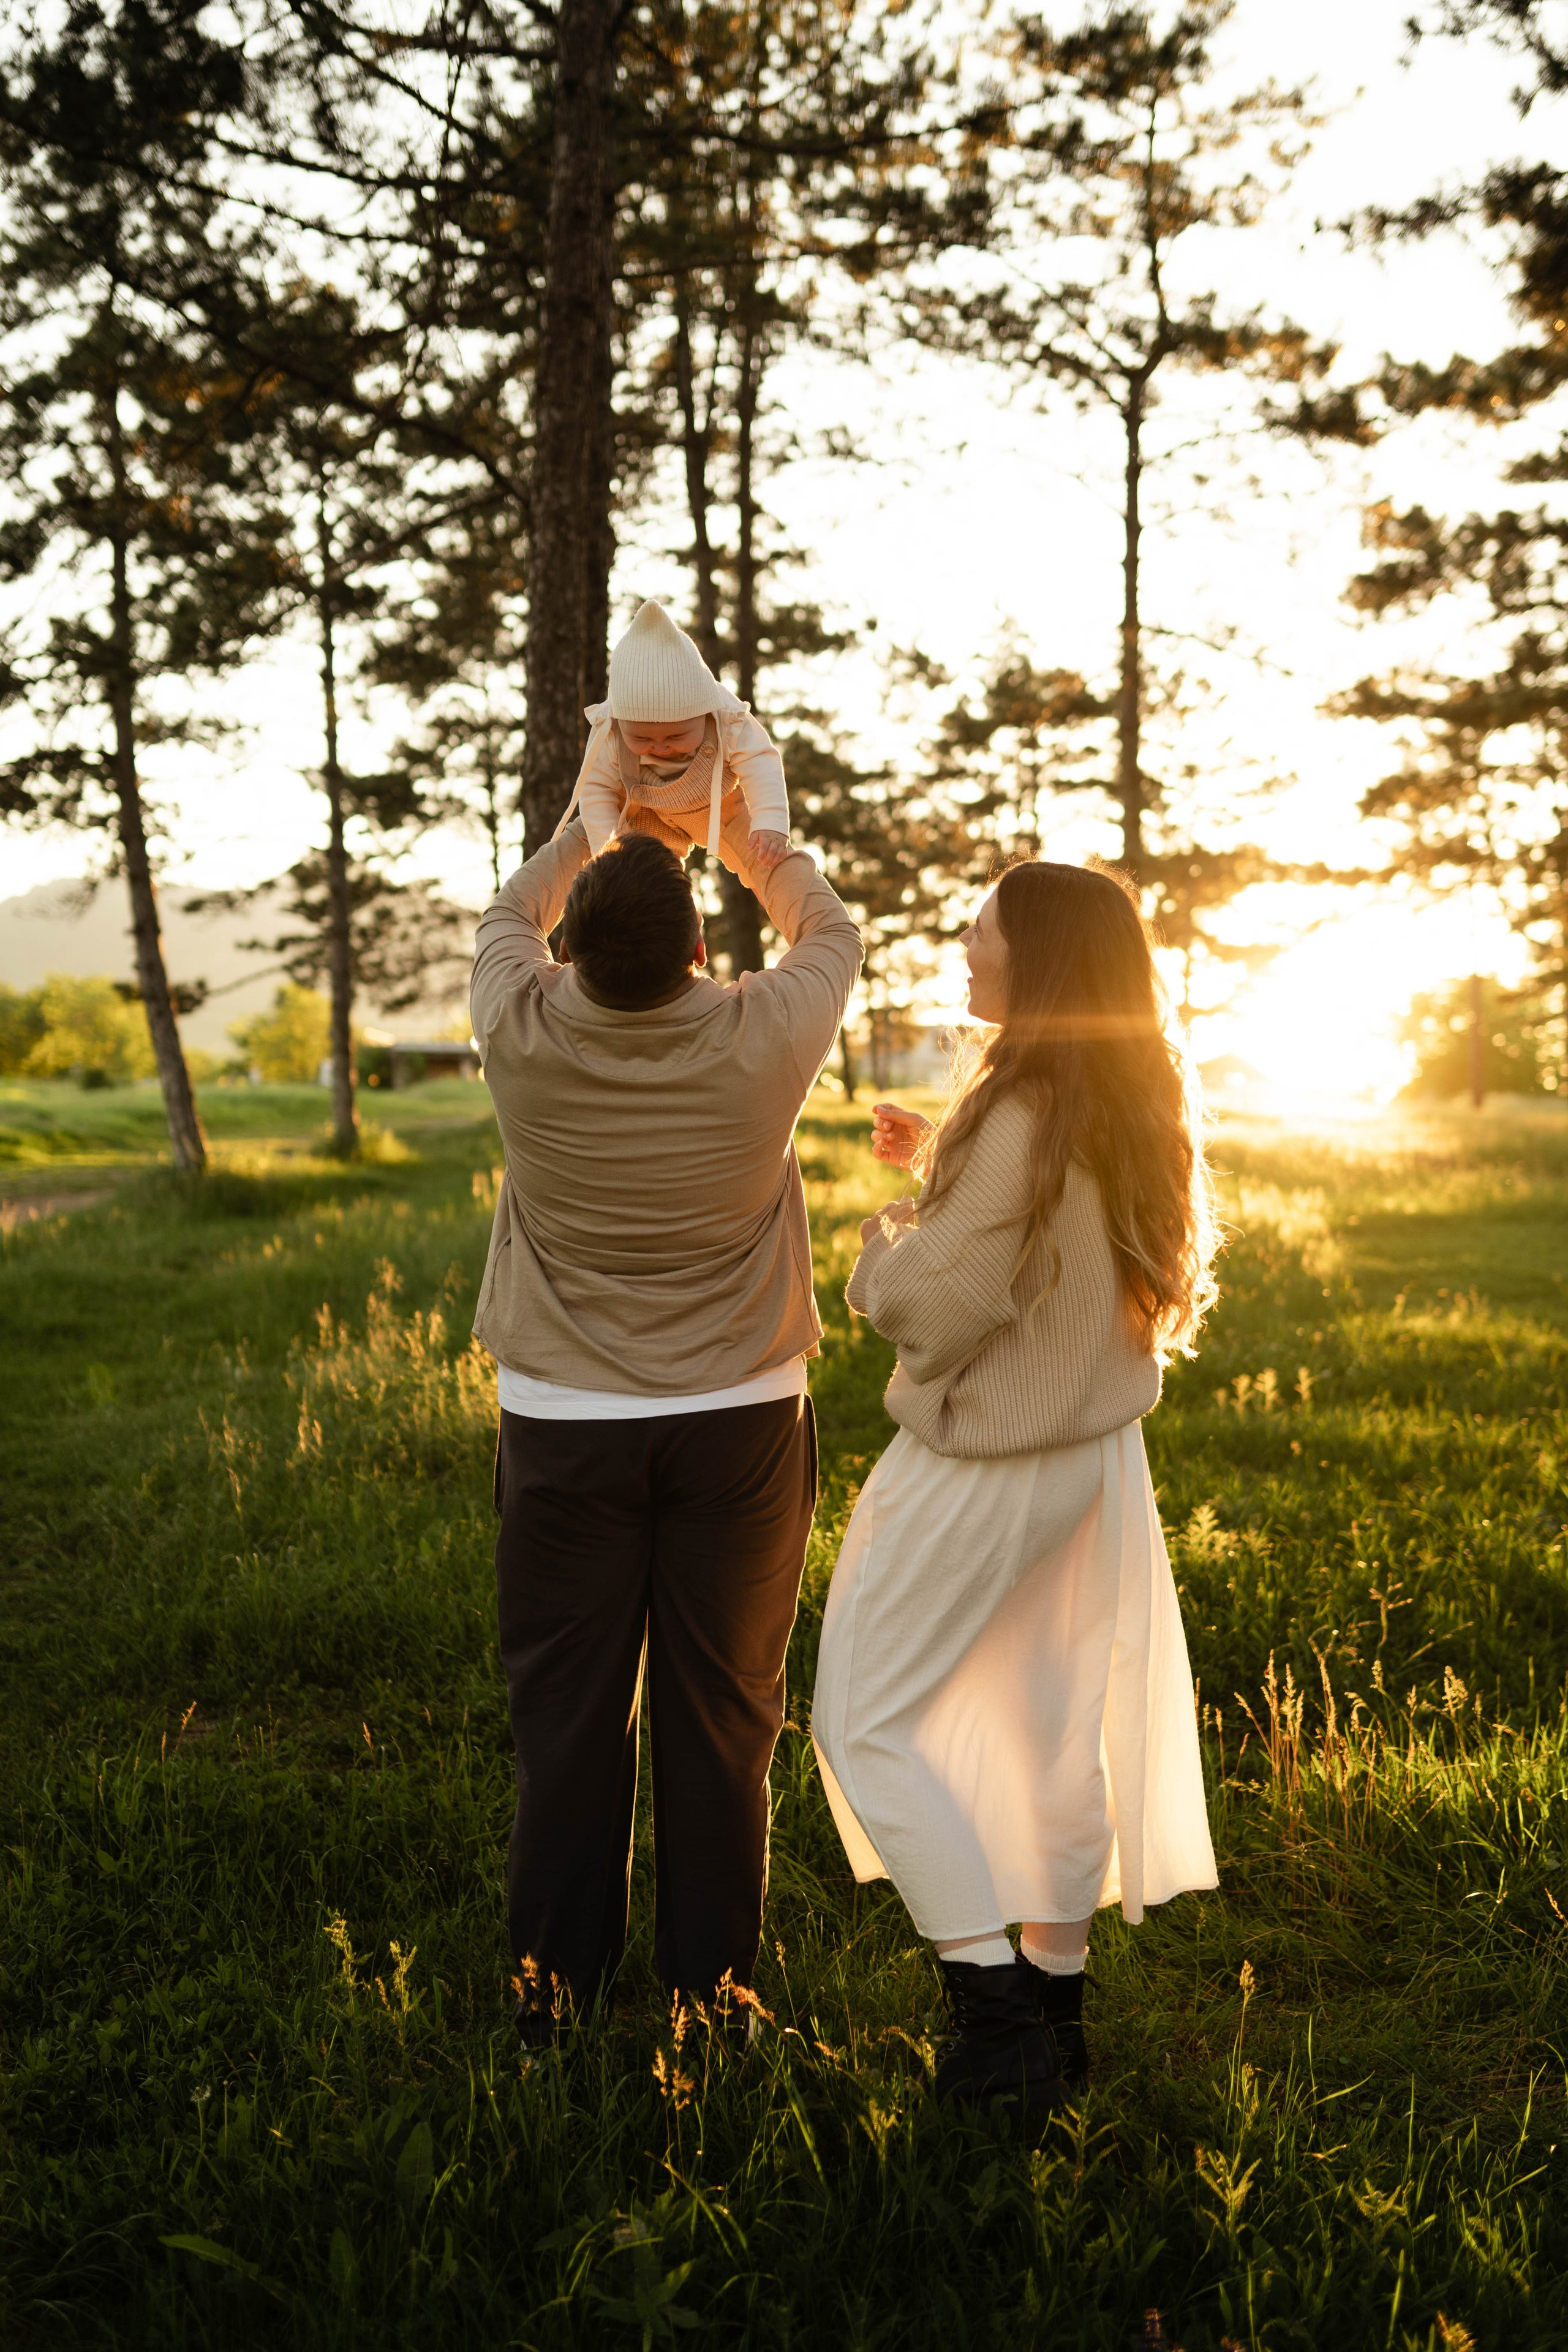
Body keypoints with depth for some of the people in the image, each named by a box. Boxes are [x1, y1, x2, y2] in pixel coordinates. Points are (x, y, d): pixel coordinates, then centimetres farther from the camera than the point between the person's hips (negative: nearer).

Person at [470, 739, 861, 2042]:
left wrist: (597, 822, 23)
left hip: (563, 1428, 1)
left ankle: (556, 1999, 19)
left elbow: (511, 917, 12)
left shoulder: (526, 1035, -13)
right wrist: (746, 835, 23)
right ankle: (713, 1995, 19)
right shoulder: (762, 1042, -14)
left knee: (567, 1718, 9)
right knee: (722, 1720, 9)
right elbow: (830, 929, 9)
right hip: (740, 1422, 0)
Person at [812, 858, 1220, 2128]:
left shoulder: (1023, 1116, -24)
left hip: (985, 1466, -8)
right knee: (1056, 1730, 17)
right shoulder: (1139, 1109, 3)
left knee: (866, 1717, 5)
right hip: (1095, 1451, 9)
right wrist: (939, 1167, 12)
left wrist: (884, 1237, -3)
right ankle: (1057, 1999, 29)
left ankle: (998, 2009, 5)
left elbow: (936, 1303, -23)